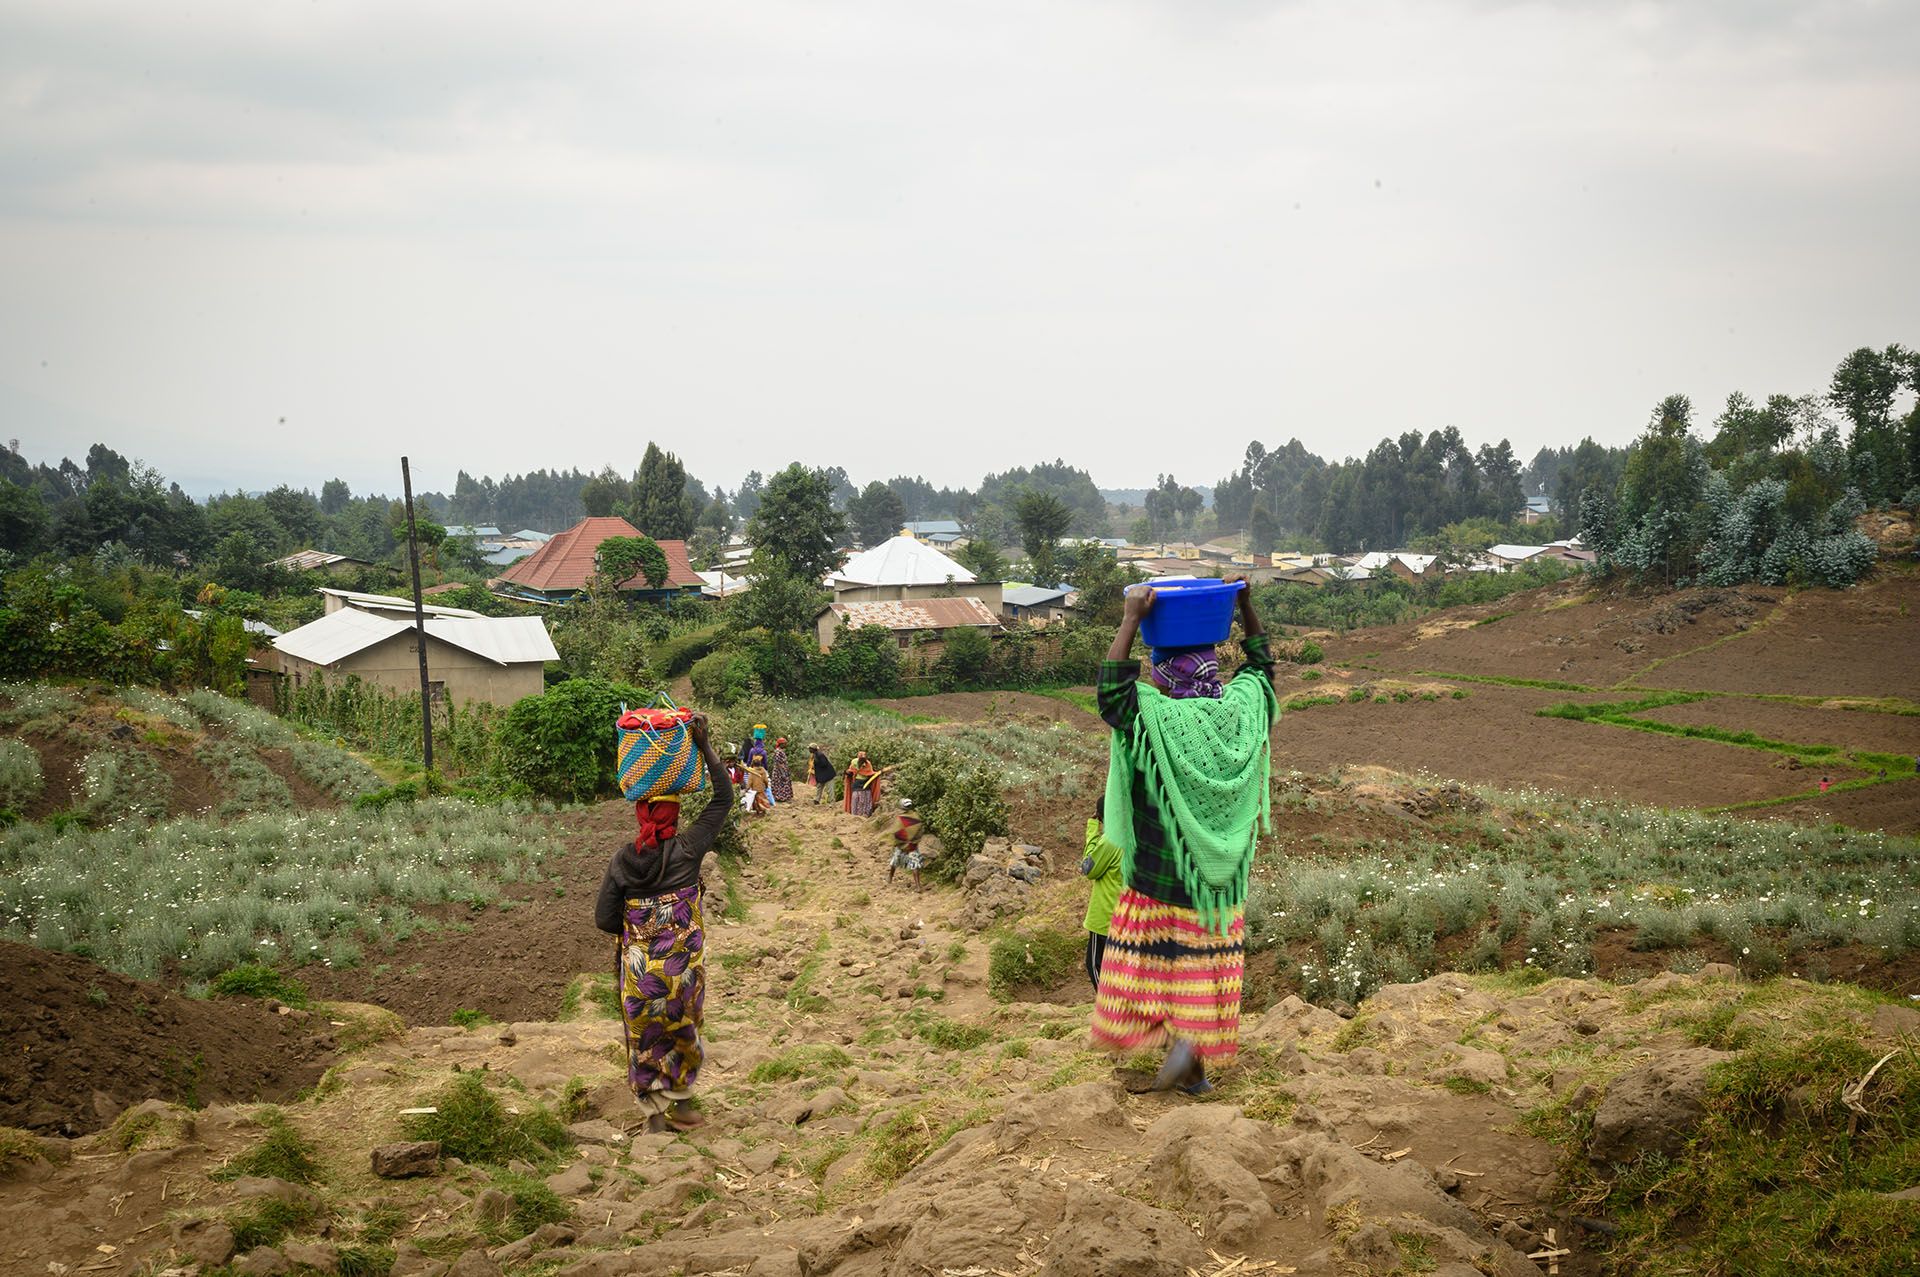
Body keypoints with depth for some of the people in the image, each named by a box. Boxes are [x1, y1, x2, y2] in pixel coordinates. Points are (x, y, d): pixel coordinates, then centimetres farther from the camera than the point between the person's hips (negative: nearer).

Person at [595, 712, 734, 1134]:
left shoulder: (621, 860, -8)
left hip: (638, 969, 1)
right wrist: (704, 745, -8)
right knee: (683, 1030, 21)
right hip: (683, 967, -1)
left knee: (645, 1036, 17)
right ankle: (681, 1101, 31)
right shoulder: (687, 850, -13)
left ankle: (657, 1112, 22)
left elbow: (603, 918, -6)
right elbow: (724, 797, -7)